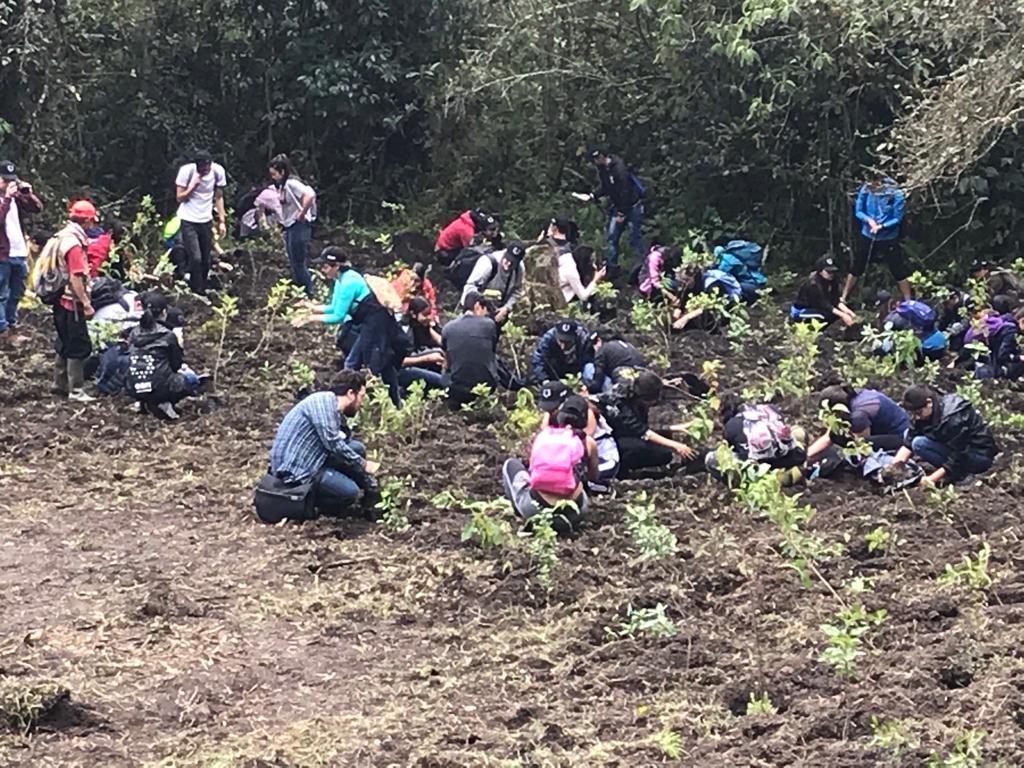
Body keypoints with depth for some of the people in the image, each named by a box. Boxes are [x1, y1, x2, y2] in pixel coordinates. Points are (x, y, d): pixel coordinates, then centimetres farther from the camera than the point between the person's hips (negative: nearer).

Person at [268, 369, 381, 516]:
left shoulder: (339, 417, 15)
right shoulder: (324, 400, -13)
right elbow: (332, 443, -21)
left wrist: (372, 487, 18)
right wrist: (363, 465, -9)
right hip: (293, 471, -10)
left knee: (356, 449, 6)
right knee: (349, 491, -20)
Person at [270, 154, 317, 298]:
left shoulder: (292, 183, -19)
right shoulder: (282, 185, 11)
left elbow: (310, 196, -33)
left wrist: (301, 214, -24)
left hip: (299, 227, -10)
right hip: (289, 227, 10)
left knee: (298, 263, -5)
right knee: (294, 263, 16)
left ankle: (308, 296, 3)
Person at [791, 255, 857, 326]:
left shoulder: (831, 280, -5)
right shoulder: (813, 284, -30)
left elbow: (835, 300, -9)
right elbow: (823, 304, -31)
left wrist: (847, 311, -26)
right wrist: (842, 315, -36)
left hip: (816, 308, 9)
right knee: (829, 314, -30)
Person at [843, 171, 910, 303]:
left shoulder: (896, 194, -20)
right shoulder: (865, 190, -12)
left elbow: (897, 218, -13)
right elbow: (858, 211, -3)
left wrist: (881, 226, -26)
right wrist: (869, 220, -22)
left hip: (889, 239, -2)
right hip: (867, 236, 2)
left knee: (899, 271, 4)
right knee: (856, 268, 12)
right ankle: (843, 298, 25)